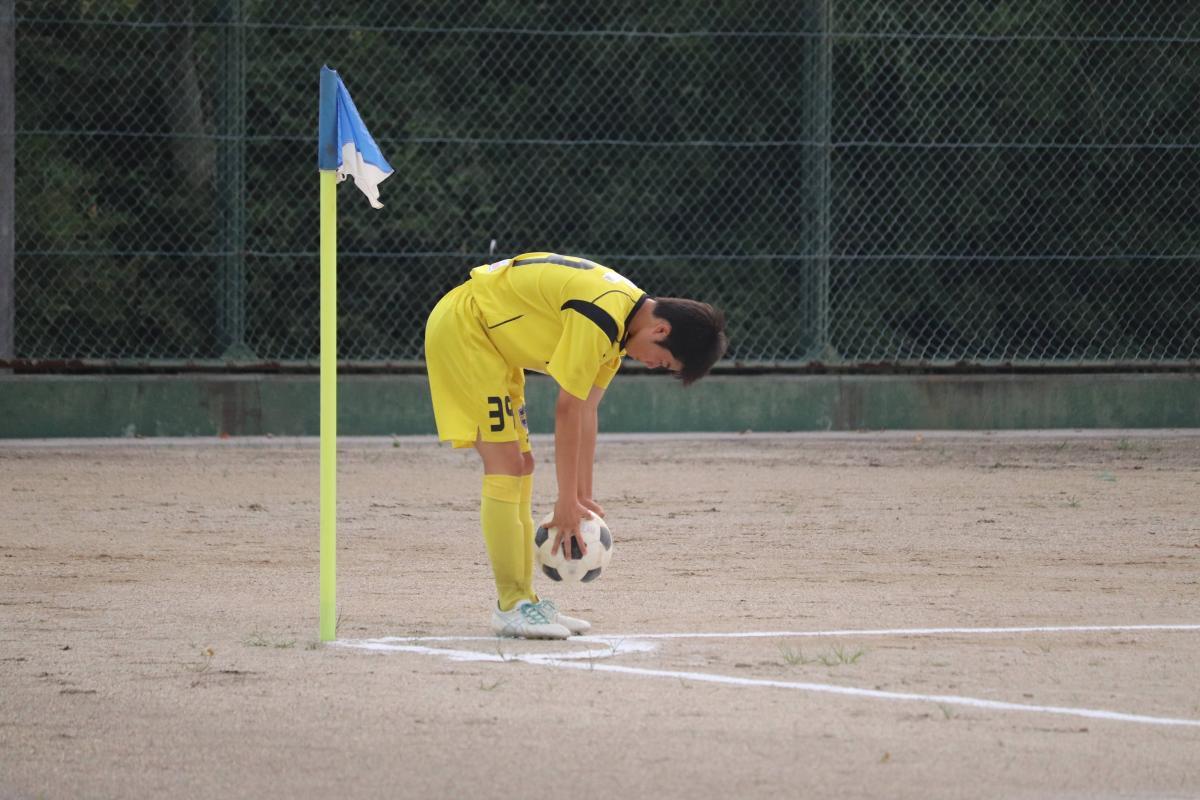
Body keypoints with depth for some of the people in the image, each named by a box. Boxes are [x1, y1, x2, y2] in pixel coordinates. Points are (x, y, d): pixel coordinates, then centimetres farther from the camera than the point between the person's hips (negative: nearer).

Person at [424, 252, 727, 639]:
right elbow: (567, 410, -24)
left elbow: (586, 412, 8)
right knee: (506, 465, -14)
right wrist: (567, 503, -17)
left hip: (490, 338, 11)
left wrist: (583, 497, 6)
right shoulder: (600, 317, -27)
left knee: (519, 468, 10)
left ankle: (522, 600, 13)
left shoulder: (621, 323, 4)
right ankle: (511, 607, -13)